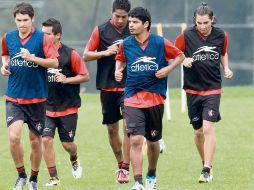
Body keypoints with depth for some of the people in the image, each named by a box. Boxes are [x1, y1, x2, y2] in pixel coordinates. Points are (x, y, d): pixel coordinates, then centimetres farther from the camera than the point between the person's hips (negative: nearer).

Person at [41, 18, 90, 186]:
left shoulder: (70, 54, -10)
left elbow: (85, 76, -6)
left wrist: (66, 79, -18)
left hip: (68, 108, -2)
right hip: (47, 107, 2)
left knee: (67, 144, 5)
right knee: (46, 139, -12)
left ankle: (74, 160, 41)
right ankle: (53, 178, -2)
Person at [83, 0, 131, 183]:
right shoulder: (101, 30, -1)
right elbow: (86, 55, 1)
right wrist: (105, 52, -14)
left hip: (129, 86, -1)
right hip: (107, 87, 1)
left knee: (128, 126, -14)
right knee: (112, 128, 8)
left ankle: (125, 169, -11)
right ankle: (120, 164, 25)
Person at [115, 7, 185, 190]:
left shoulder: (161, 43, -6)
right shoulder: (126, 44, 1)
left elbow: (180, 56, 7)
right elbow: (120, 59, 21)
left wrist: (168, 69, -9)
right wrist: (118, 71, 1)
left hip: (155, 98, 0)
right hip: (133, 99, 0)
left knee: (153, 141, 13)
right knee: (135, 140, -15)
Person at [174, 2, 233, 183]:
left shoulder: (221, 35, -2)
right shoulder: (186, 36, -8)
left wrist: (226, 68, 1)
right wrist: (183, 60, -18)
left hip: (213, 89, -1)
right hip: (192, 90, 1)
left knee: (208, 128, -14)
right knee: (198, 131, 8)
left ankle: (207, 171, -14)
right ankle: (207, 164, 29)